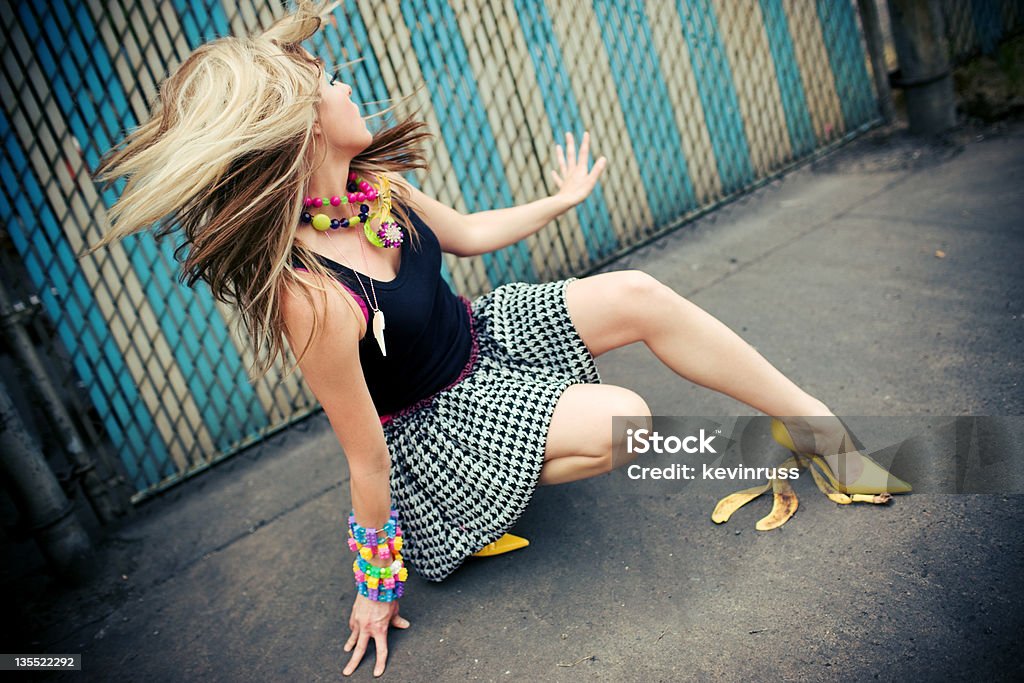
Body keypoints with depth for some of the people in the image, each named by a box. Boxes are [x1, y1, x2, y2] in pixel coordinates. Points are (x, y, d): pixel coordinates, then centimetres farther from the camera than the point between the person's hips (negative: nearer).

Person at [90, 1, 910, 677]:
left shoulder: (372, 184, -11)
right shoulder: (310, 295, -34)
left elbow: (468, 233, 9)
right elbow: (367, 458, -25)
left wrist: (564, 198, 22)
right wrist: (378, 583, -10)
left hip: (485, 333, 8)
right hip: (434, 420, -7)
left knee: (639, 296, -6)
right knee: (623, 419, -24)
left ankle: (823, 427, 6)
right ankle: (480, 509, 5)